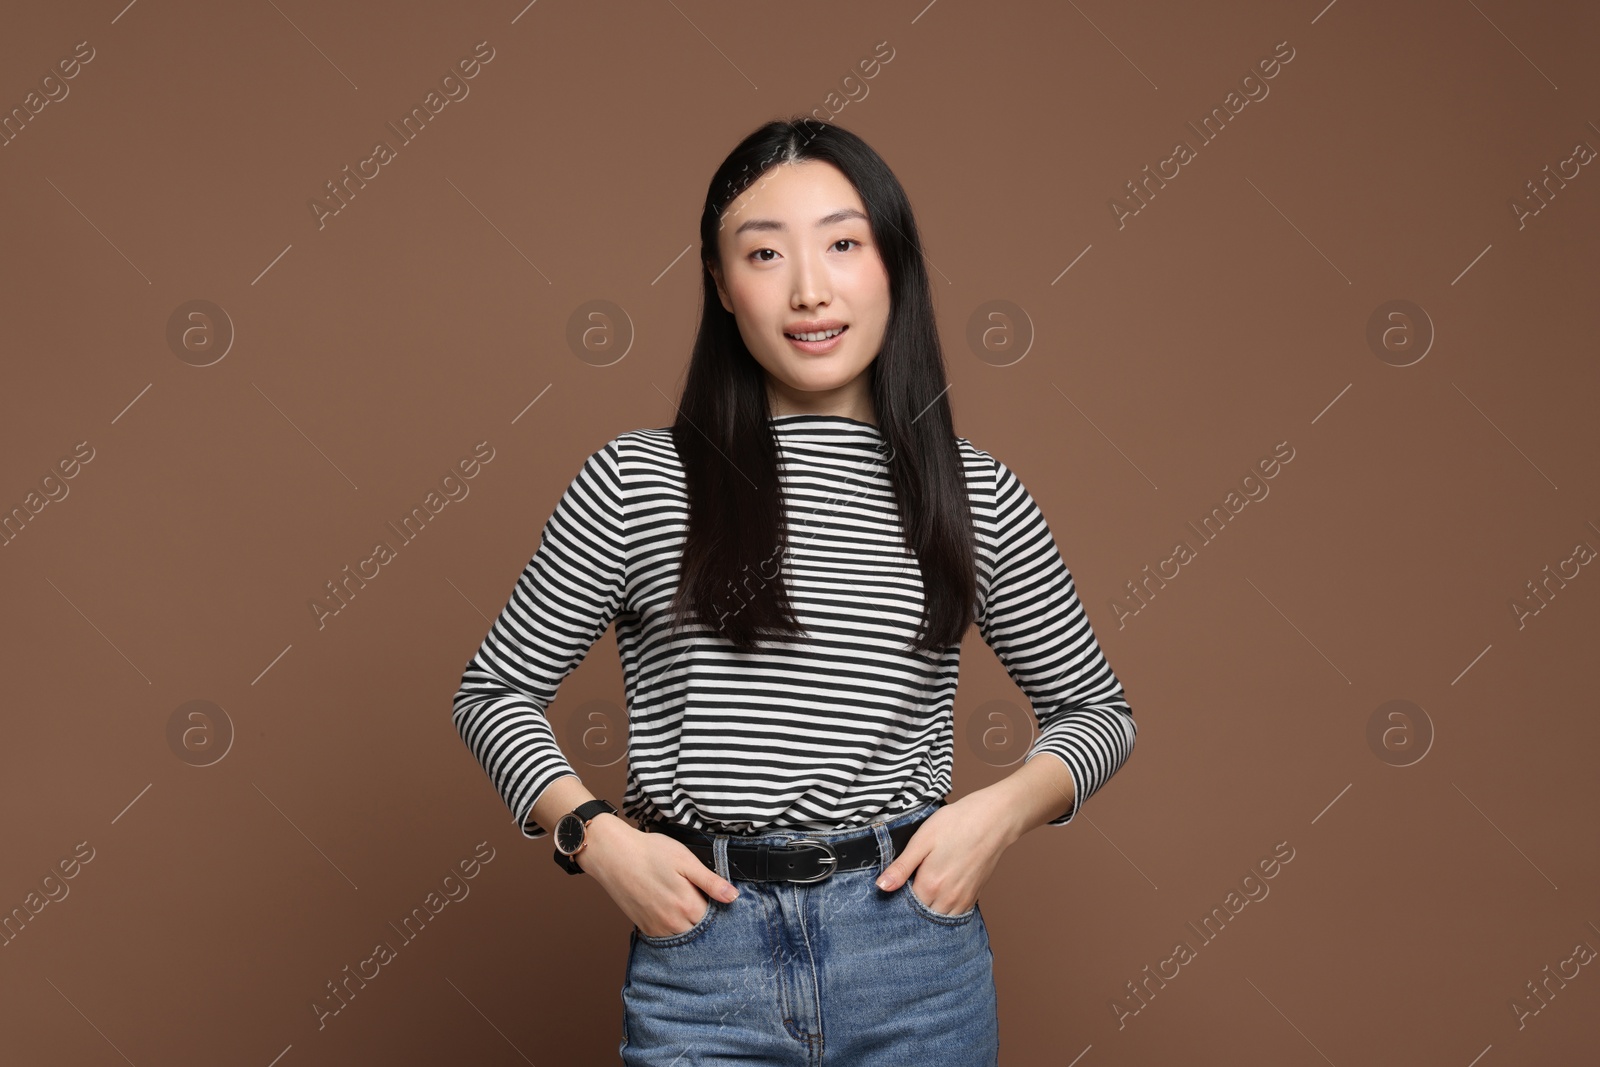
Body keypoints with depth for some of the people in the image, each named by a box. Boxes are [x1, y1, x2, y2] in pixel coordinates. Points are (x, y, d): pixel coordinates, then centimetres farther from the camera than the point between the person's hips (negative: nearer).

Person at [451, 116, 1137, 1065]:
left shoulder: (976, 493, 2)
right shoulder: (639, 482, -2)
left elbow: (1098, 708, 12)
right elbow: (496, 690, 6)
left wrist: (1006, 807, -6)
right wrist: (594, 834, -9)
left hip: (918, 956, 2)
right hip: (702, 956, -1)